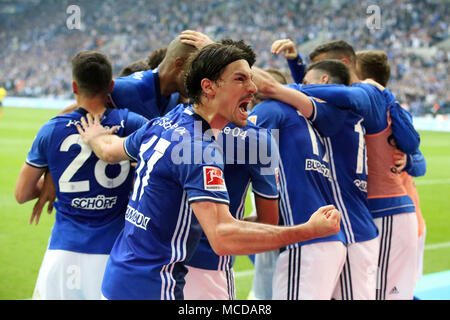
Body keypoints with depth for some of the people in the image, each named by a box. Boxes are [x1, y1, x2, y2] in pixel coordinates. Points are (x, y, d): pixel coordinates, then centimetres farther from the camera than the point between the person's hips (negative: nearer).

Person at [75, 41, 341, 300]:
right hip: (151, 288, -10)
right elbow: (222, 237, -33)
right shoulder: (200, 151, -22)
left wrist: (94, 136, 53)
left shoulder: (161, 125, 6)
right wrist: (309, 230, -33)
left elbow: (110, 150, 28)